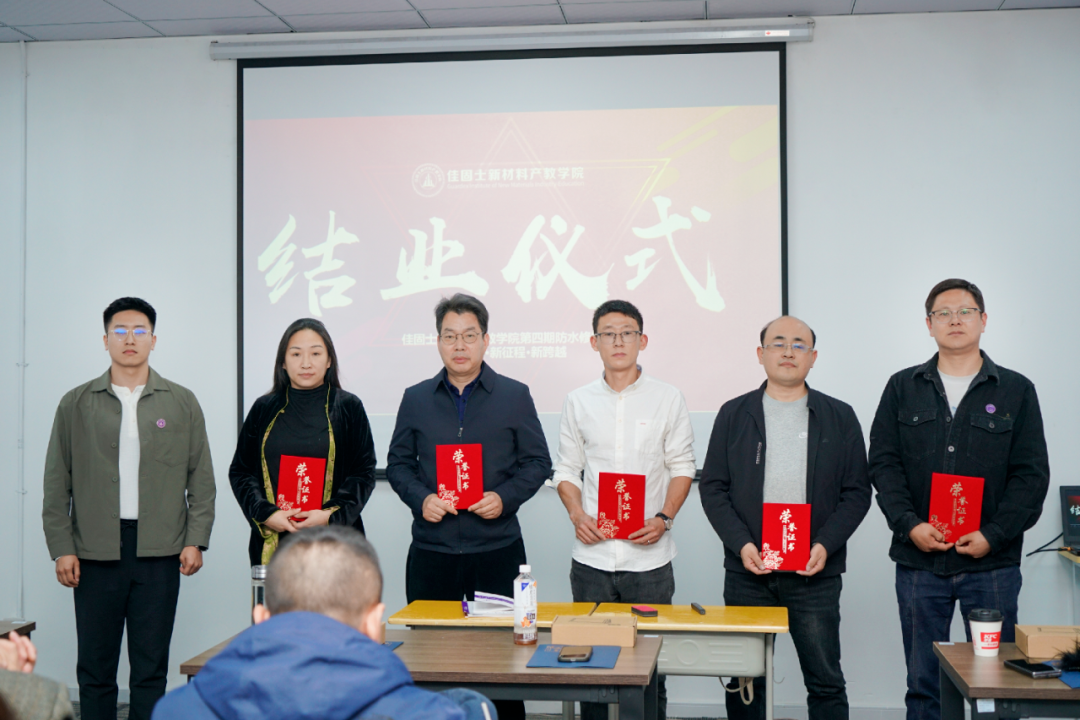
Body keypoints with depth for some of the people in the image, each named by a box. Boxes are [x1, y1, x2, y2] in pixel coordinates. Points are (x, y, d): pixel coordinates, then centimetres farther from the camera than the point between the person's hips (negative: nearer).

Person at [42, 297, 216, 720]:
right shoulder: (76, 405, 7)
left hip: (160, 552, 0)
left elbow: (201, 479, 7)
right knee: (95, 665, 5)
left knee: (151, 665, 5)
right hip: (95, 552, 0)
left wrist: (195, 540, -1)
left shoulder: (182, 404, 7)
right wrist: (61, 548, -1)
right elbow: (57, 484, 6)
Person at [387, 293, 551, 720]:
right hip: (431, 549, 2)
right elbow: (398, 463, 12)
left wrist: (504, 498, -11)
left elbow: (537, 462, 5)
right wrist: (420, 499, -7)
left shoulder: (515, 396, 5)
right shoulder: (415, 399, 10)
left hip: (498, 547, -2)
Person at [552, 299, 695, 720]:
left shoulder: (668, 399, 4)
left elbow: (682, 467, 6)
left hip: (649, 556, -1)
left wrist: (664, 518, -8)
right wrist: (576, 514, -5)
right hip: (592, 555, 2)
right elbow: (567, 469, 12)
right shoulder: (578, 402, 9)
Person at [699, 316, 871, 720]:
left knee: (826, 682, 3)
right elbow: (713, 488, 4)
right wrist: (741, 544, -10)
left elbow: (857, 492, 5)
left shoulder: (839, 418, 7)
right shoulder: (734, 414, 7)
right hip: (748, 570, 1)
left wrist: (826, 545, -10)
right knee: (745, 682, 8)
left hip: (815, 573, 0)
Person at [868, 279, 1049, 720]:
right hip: (919, 559, 1)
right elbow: (883, 464, 3)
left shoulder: (1016, 391, 5)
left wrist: (993, 535, -11)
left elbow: (1031, 475, 0)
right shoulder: (903, 388, 9)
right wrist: (909, 525, -11)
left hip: (992, 562, -1)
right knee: (923, 682, 7)